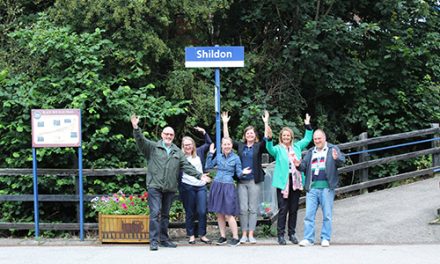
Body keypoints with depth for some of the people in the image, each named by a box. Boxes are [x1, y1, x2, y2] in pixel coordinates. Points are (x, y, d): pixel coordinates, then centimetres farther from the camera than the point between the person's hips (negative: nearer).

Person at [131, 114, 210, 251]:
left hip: (170, 188, 5)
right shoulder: (152, 147, 5)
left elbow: (187, 166, 11)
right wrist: (136, 128, -26)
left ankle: (164, 239, 21)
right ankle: (154, 241, -8)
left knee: (165, 214, 13)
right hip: (155, 187, -4)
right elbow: (141, 140, -9)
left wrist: (199, 175, -1)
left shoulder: (177, 152, 16)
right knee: (155, 213, -10)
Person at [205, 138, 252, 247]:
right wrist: (210, 154, 4)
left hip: (228, 187, -4)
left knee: (228, 214, -9)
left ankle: (235, 238, -1)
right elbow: (208, 166, 9)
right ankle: (223, 236, 17)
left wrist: (243, 173, -20)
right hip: (217, 186, 4)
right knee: (219, 213, 7)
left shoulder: (235, 158, -1)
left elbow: (239, 174, 2)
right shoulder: (218, 157, 9)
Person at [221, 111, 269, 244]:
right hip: (242, 181, 2)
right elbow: (227, 139, 8)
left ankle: (251, 234, 5)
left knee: (253, 209, 1)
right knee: (243, 209, 2)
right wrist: (225, 123, 3)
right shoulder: (240, 145, 11)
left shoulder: (259, 146, 4)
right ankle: (244, 234, 8)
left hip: (254, 181, -2)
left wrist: (266, 123, -20)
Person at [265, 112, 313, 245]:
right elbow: (270, 149, -18)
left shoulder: (297, 147, 17)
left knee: (293, 209, 9)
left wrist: (308, 126, 13)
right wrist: (269, 138, -35)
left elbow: (307, 139, 23)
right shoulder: (278, 149, 2)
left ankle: (292, 233, 18)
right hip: (283, 182, -4)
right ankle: (281, 235, 2)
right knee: (283, 210, -4)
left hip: (296, 182, 4)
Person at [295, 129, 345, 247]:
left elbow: (341, 161, -8)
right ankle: (308, 239, 5)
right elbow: (304, 166, 17)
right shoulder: (310, 152, 17)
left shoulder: (333, 149, 4)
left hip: (327, 187, -4)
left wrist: (336, 158, -30)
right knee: (309, 214, 1)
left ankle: (325, 238, 9)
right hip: (312, 187, 4)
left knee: (327, 215, 2)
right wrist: (298, 165, -5)